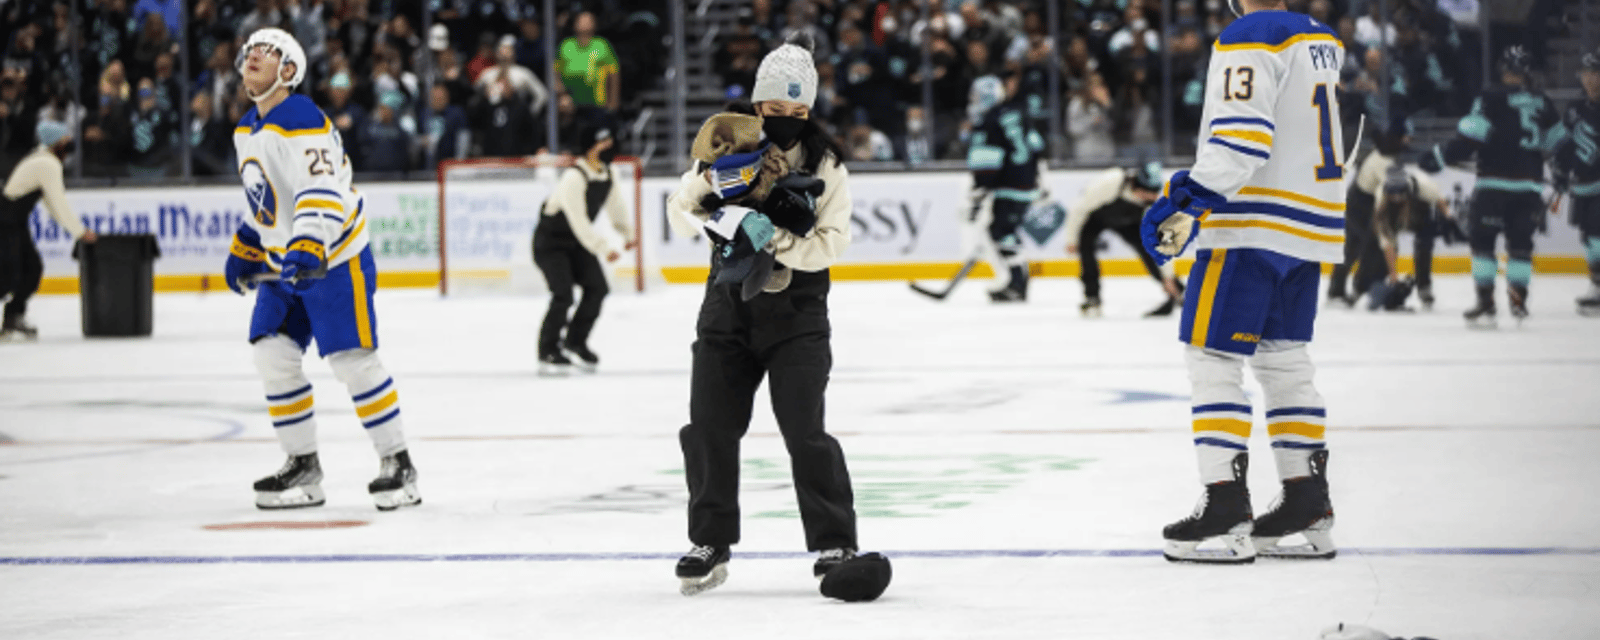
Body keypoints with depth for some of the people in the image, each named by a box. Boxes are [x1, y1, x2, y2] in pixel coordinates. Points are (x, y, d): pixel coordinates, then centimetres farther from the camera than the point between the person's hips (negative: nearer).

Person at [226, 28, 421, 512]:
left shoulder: (303, 121, -20)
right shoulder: (246, 130, 10)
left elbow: (322, 193, -30)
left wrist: (308, 249, -41)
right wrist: (245, 251, 24)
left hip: (335, 258, -9)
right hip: (285, 263, 9)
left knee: (352, 359, -9)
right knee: (272, 353, 2)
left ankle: (398, 464, 1)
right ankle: (303, 467, 10)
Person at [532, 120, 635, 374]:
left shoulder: (611, 174, -3)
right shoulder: (574, 177, -30)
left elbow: (616, 205, 14)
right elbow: (578, 222, -30)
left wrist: (628, 232, 5)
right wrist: (604, 248, -30)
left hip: (578, 241, 8)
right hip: (550, 241, -8)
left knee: (597, 288, -2)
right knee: (563, 294, -19)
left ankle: (574, 341, 17)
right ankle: (547, 352, -4)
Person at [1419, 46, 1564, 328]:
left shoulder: (1492, 99, -6)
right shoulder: (1543, 104, 11)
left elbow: (1469, 139, -13)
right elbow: (1559, 143, 20)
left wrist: (1437, 157, -7)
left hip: (1495, 185, -5)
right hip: (1530, 185, 5)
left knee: (1482, 239, 2)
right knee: (1520, 241, 15)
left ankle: (1485, 304, -5)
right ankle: (1518, 301, 11)